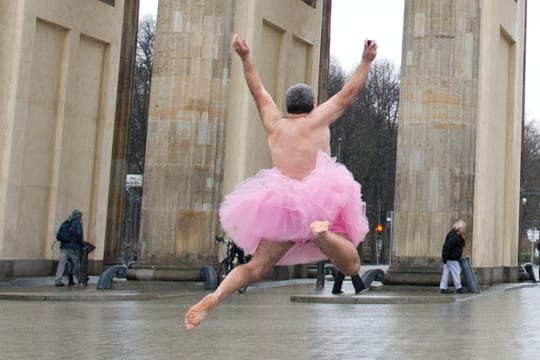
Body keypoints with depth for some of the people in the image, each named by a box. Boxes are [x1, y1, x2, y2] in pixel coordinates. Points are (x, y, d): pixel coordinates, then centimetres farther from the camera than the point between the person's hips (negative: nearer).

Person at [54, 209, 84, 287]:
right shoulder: (78, 223, -2)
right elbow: (79, 234, -16)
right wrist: (81, 242, -1)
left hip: (64, 246, 5)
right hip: (73, 247, -5)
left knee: (62, 263, -3)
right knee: (76, 264, 10)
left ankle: (57, 280, -13)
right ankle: (80, 280, 23)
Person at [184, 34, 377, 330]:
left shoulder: (274, 123, 16)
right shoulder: (318, 119, 8)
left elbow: (258, 91, 28)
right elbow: (348, 93, 13)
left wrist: (245, 57, 34)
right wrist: (366, 62, 19)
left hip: (279, 203, 3)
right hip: (321, 201, -3)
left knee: (255, 268, 5)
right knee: (351, 267, -6)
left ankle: (213, 298, -21)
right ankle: (323, 232, -36)